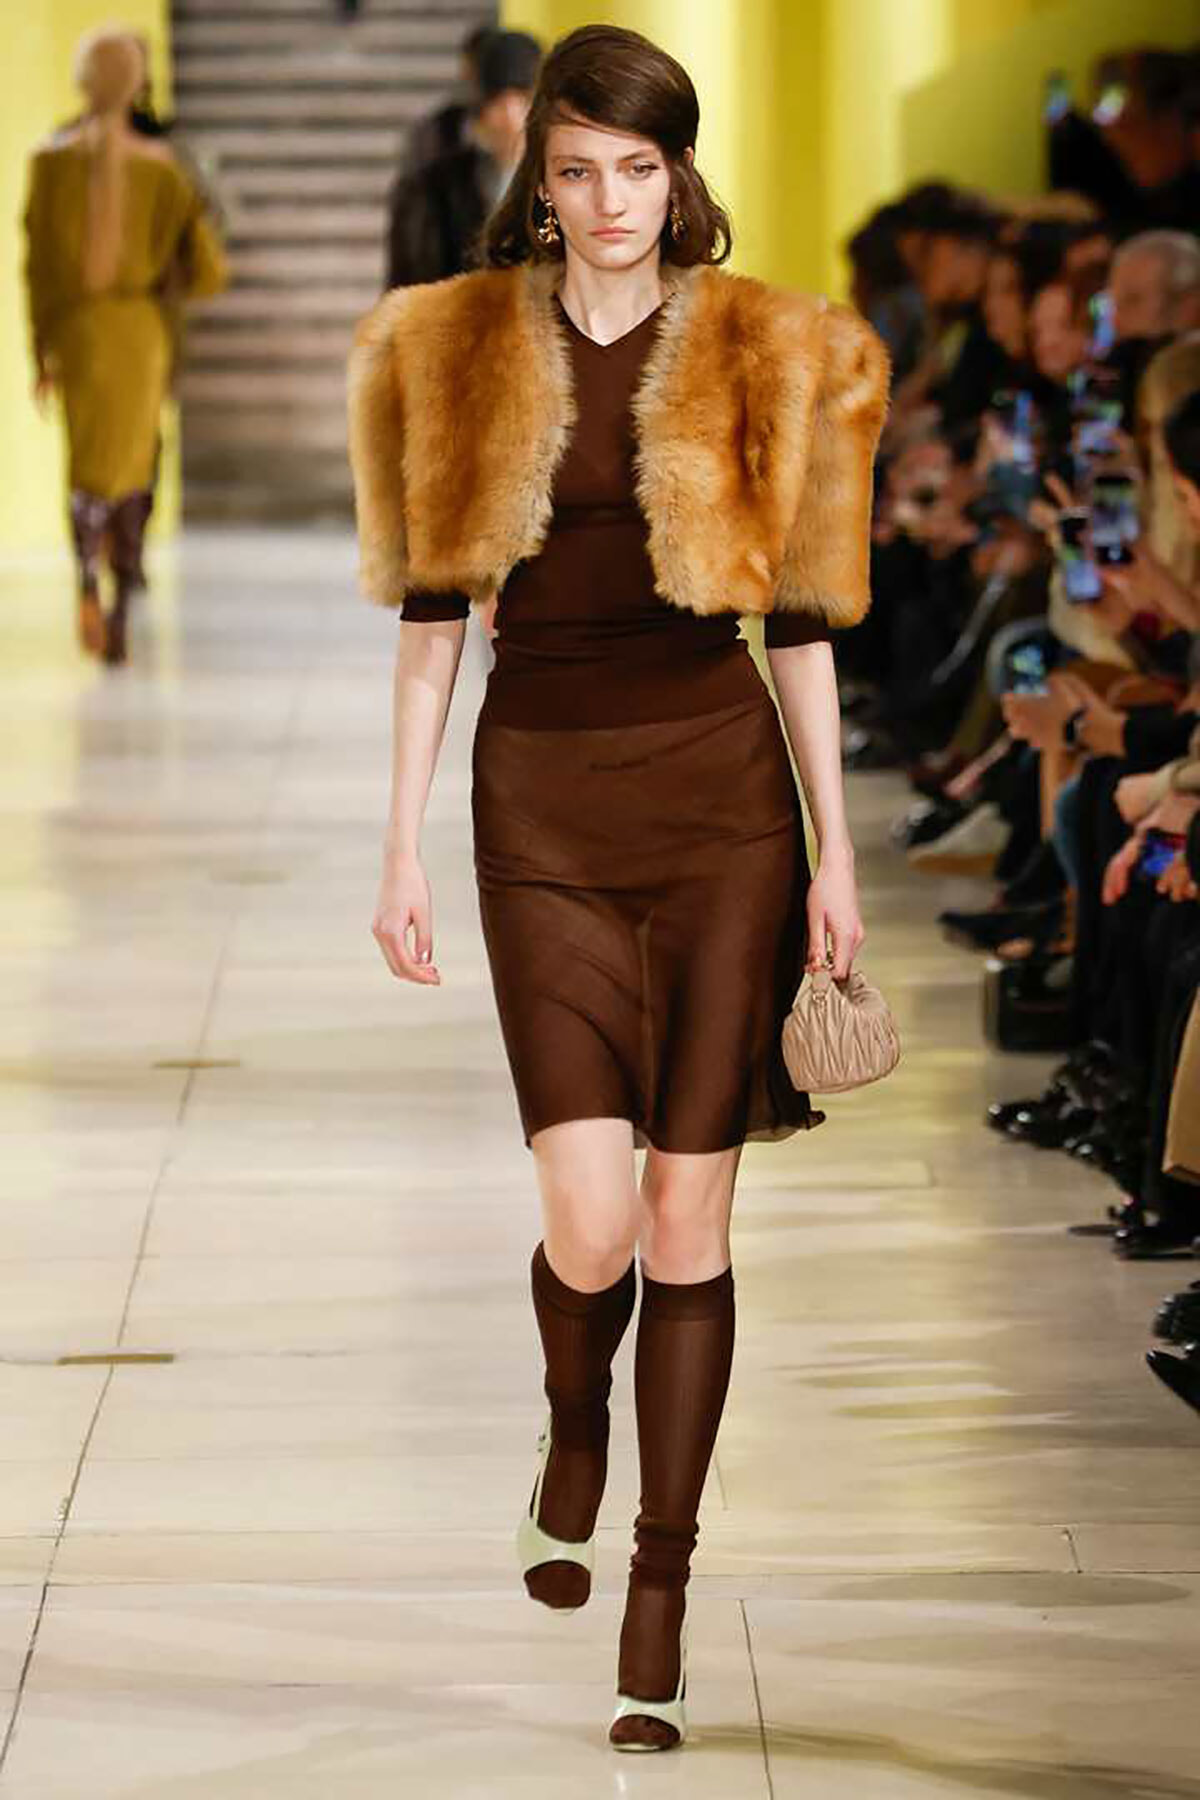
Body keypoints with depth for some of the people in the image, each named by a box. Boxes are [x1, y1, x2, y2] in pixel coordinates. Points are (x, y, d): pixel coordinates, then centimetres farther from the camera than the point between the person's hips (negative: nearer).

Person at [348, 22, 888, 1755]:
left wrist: (834, 850, 3)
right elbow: (430, 614, 7)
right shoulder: (456, 353, 6)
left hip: (723, 786, 0)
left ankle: (660, 1604, 10)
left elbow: (801, 621, 6)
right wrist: (403, 847, 3)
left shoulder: (766, 355, 4)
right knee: (591, 1216, -10)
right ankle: (575, 1431, 26)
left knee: (693, 1209, -1)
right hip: (545, 796, 0)